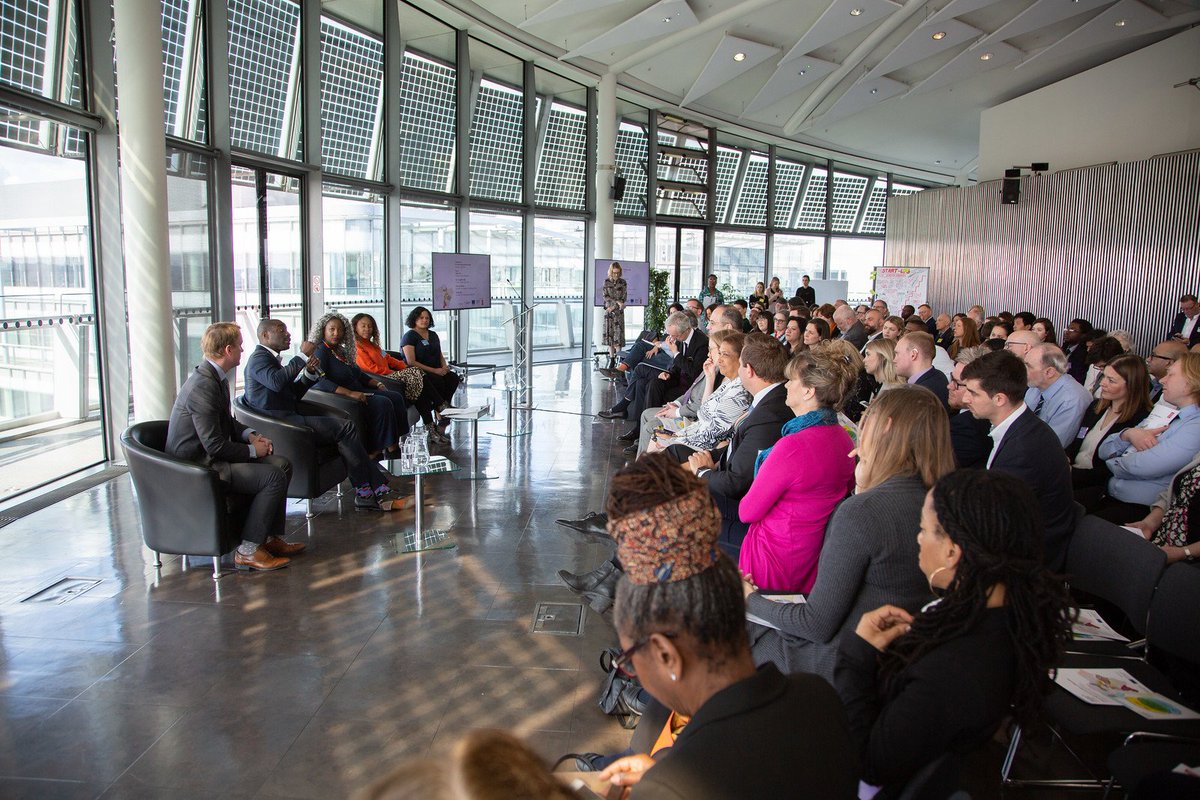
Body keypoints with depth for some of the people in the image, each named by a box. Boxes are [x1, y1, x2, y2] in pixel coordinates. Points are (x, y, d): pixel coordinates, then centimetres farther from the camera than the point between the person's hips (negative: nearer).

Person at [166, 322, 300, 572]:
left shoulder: (215, 377, 8)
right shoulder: (203, 386, -23)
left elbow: (226, 422, 22)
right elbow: (215, 446, -25)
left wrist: (250, 435, 4)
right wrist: (252, 450, -11)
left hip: (208, 458, 10)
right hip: (197, 467, -10)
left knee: (281, 464, 6)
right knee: (274, 476, -19)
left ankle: (271, 537, 11)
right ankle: (248, 551, -10)